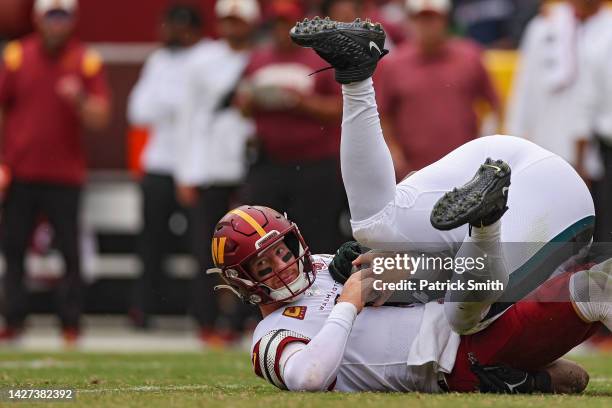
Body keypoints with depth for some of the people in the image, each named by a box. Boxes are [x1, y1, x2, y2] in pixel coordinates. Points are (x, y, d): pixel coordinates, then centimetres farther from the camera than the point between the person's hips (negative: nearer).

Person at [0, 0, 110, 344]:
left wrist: (80, 100, -23)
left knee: (70, 250, -1)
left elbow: (99, 119, -2)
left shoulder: (86, 61, 1)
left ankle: (71, 322, 4)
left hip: (64, 174, -2)